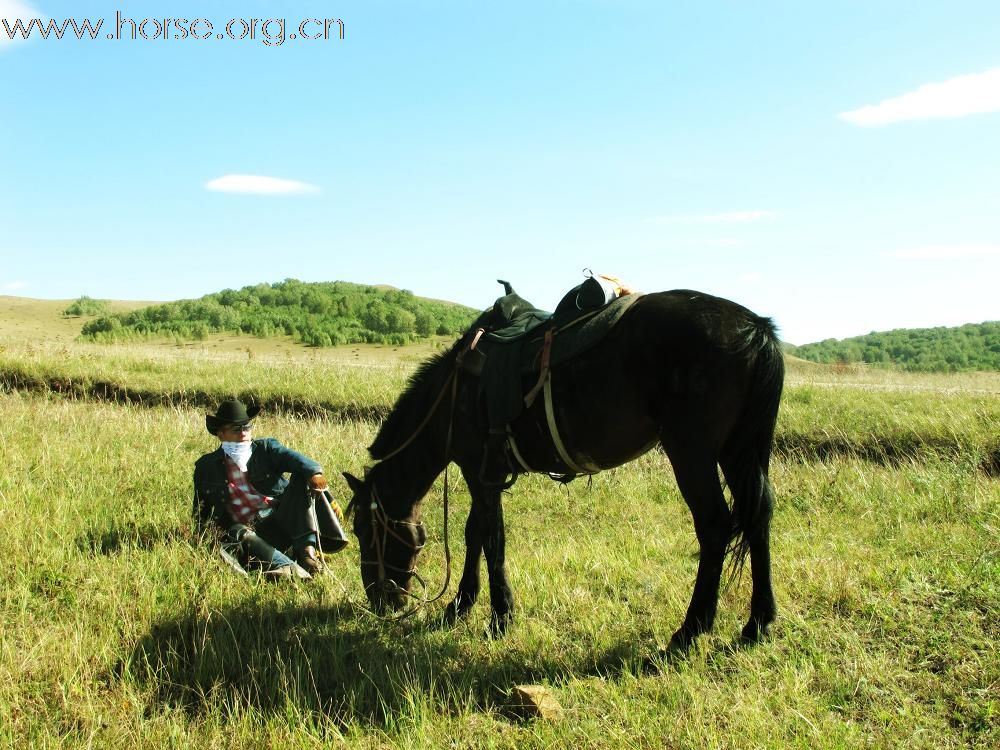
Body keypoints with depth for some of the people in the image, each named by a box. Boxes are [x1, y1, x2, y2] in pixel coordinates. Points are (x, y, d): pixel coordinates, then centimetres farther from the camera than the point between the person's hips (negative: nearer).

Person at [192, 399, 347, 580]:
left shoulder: (266, 448, 12)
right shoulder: (206, 466, 14)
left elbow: (295, 459, -10)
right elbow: (200, 510, 21)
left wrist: (314, 473, -32)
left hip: (283, 516, 1)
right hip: (250, 529, -1)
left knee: (302, 478, -20)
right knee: (237, 534, -34)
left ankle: (307, 550, -33)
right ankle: (291, 569, -55)